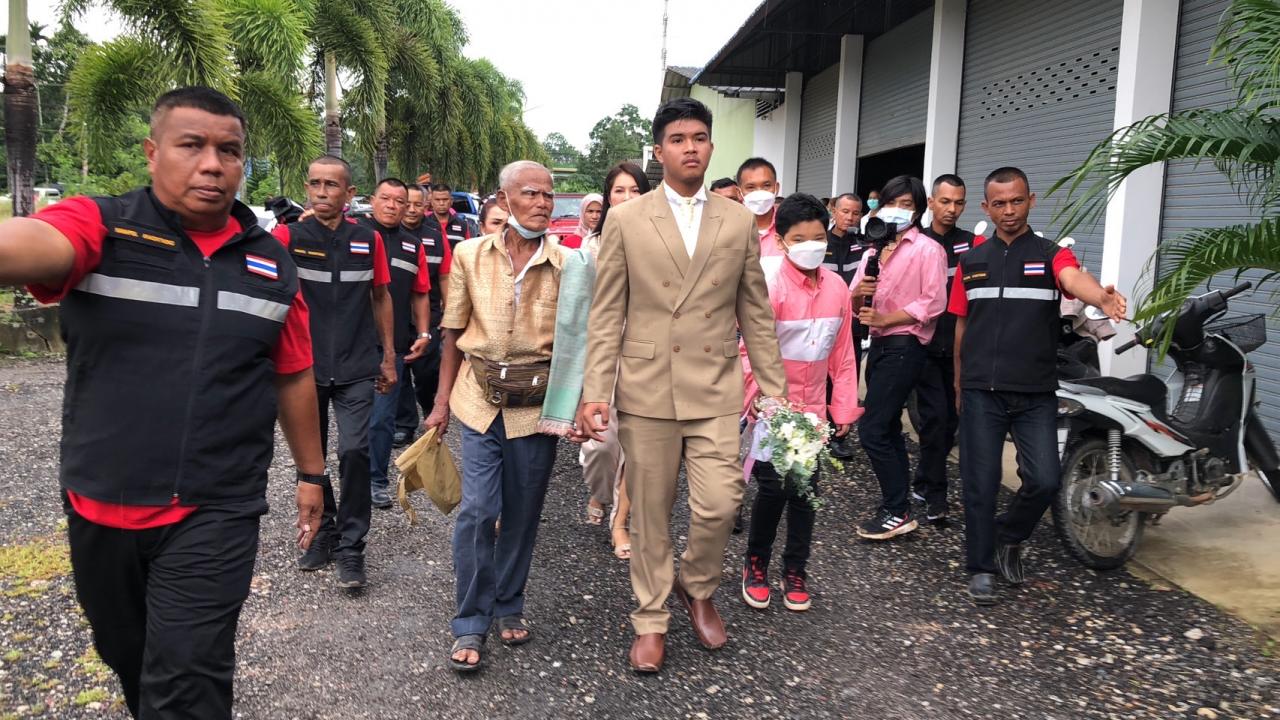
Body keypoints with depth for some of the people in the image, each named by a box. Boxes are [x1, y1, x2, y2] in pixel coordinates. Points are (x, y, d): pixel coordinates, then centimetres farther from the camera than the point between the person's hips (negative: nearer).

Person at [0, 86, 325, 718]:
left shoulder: (272, 264, 2)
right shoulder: (101, 228, -7)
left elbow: (293, 378, 10)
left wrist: (311, 473, 14)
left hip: (217, 514, 0)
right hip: (101, 507, 1)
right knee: (126, 656, 22)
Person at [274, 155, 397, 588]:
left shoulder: (368, 240, 3)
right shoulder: (289, 236, -2)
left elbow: (381, 297, 12)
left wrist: (389, 357, 11)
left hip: (356, 369, 0)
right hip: (305, 367, 1)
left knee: (354, 452, -9)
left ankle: (350, 548, 4)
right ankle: (321, 533, 31)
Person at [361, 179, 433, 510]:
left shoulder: (413, 245, 11)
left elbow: (420, 295, 15)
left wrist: (423, 334, 8)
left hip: (395, 346, 3)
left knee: (383, 418, 8)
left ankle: (376, 479, 19)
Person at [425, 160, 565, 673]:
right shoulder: (470, 255, 0)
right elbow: (454, 332, 6)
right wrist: (442, 401, 5)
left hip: (537, 402, 0)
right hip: (480, 399, 0)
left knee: (522, 514, 11)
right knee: (477, 510, -5)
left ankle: (508, 606, 32)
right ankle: (470, 625, 11)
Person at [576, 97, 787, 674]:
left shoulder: (739, 222, 7)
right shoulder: (625, 221, 1)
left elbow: (756, 313, 9)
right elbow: (606, 317, 0)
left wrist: (774, 389, 7)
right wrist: (594, 393, -7)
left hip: (715, 391, 1)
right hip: (647, 389, -1)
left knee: (719, 506, -3)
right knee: (650, 513, 8)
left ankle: (697, 587, 29)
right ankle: (651, 620, 28)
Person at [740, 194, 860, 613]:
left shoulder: (837, 288, 0)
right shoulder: (770, 287, -14)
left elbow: (843, 352, 6)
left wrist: (844, 406, 6)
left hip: (812, 407, 4)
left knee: (805, 489, 9)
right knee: (772, 488, -1)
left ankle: (795, 571, 26)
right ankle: (755, 563, 22)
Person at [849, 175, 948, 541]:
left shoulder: (928, 249, -5)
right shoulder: (873, 251, 16)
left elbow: (932, 303, -14)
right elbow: (854, 304, 13)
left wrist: (883, 319, -17)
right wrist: (859, 293, -10)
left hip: (904, 346, -8)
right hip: (879, 345, 8)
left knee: (872, 429, -13)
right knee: (888, 430, 14)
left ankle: (896, 512, -3)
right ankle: (898, 507, 24)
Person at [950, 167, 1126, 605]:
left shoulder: (1051, 255, 1)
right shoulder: (971, 260, 10)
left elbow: (1075, 279, -23)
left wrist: (1102, 297, -46)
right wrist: (959, 383, 16)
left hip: (1036, 393, -1)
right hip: (981, 392, 1)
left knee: (1044, 480, -6)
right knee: (980, 483, 2)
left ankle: (1008, 536, 23)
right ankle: (982, 567, 19)